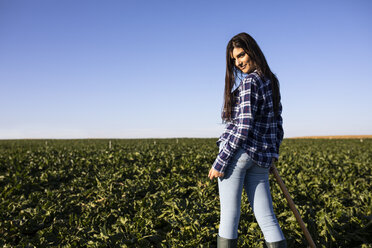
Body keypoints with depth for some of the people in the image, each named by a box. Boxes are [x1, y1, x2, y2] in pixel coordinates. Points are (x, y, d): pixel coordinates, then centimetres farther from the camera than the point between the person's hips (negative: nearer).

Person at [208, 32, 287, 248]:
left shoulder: (249, 82, -9)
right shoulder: (271, 81, 16)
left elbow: (243, 126, -15)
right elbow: (277, 122, 21)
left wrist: (220, 163, -13)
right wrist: (273, 151, 29)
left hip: (238, 152, -8)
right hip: (261, 158, 8)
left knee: (229, 217, 0)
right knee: (267, 219, 9)